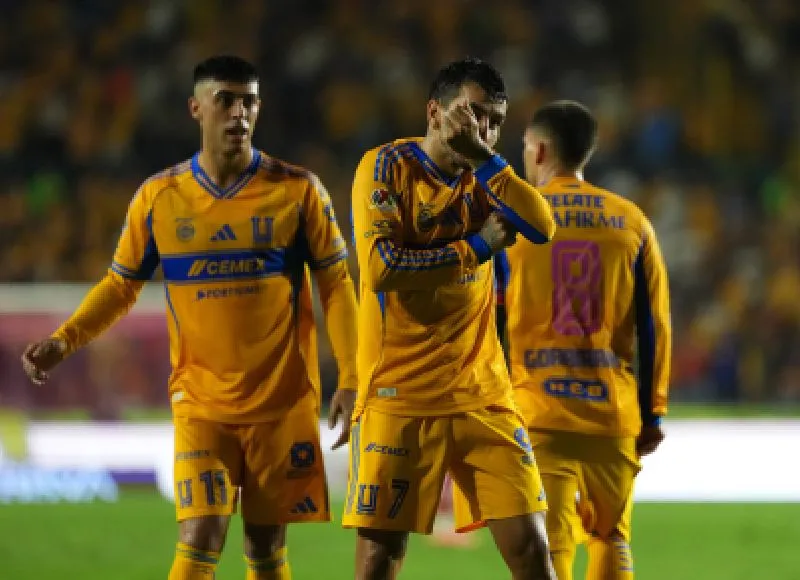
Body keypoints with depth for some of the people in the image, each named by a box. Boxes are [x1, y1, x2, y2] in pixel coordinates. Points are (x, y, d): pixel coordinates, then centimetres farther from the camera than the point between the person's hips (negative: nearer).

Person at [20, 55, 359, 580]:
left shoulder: (298, 190, -4)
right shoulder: (158, 197, -1)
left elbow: (336, 285, 0)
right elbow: (121, 284, 9)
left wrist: (350, 381, -8)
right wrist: (65, 341, -6)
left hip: (282, 401, 0)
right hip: (200, 400, 0)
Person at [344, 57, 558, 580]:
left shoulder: (484, 178, 11)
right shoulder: (388, 166, -4)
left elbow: (543, 227, -8)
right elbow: (379, 267, -17)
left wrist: (483, 155, -11)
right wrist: (475, 249, -10)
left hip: (482, 394, 4)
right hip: (399, 395, -4)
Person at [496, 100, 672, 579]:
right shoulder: (632, 222, 5)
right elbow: (653, 324, 5)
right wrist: (654, 411, 11)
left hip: (536, 410, -2)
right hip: (613, 411, 2)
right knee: (612, 537, 16)